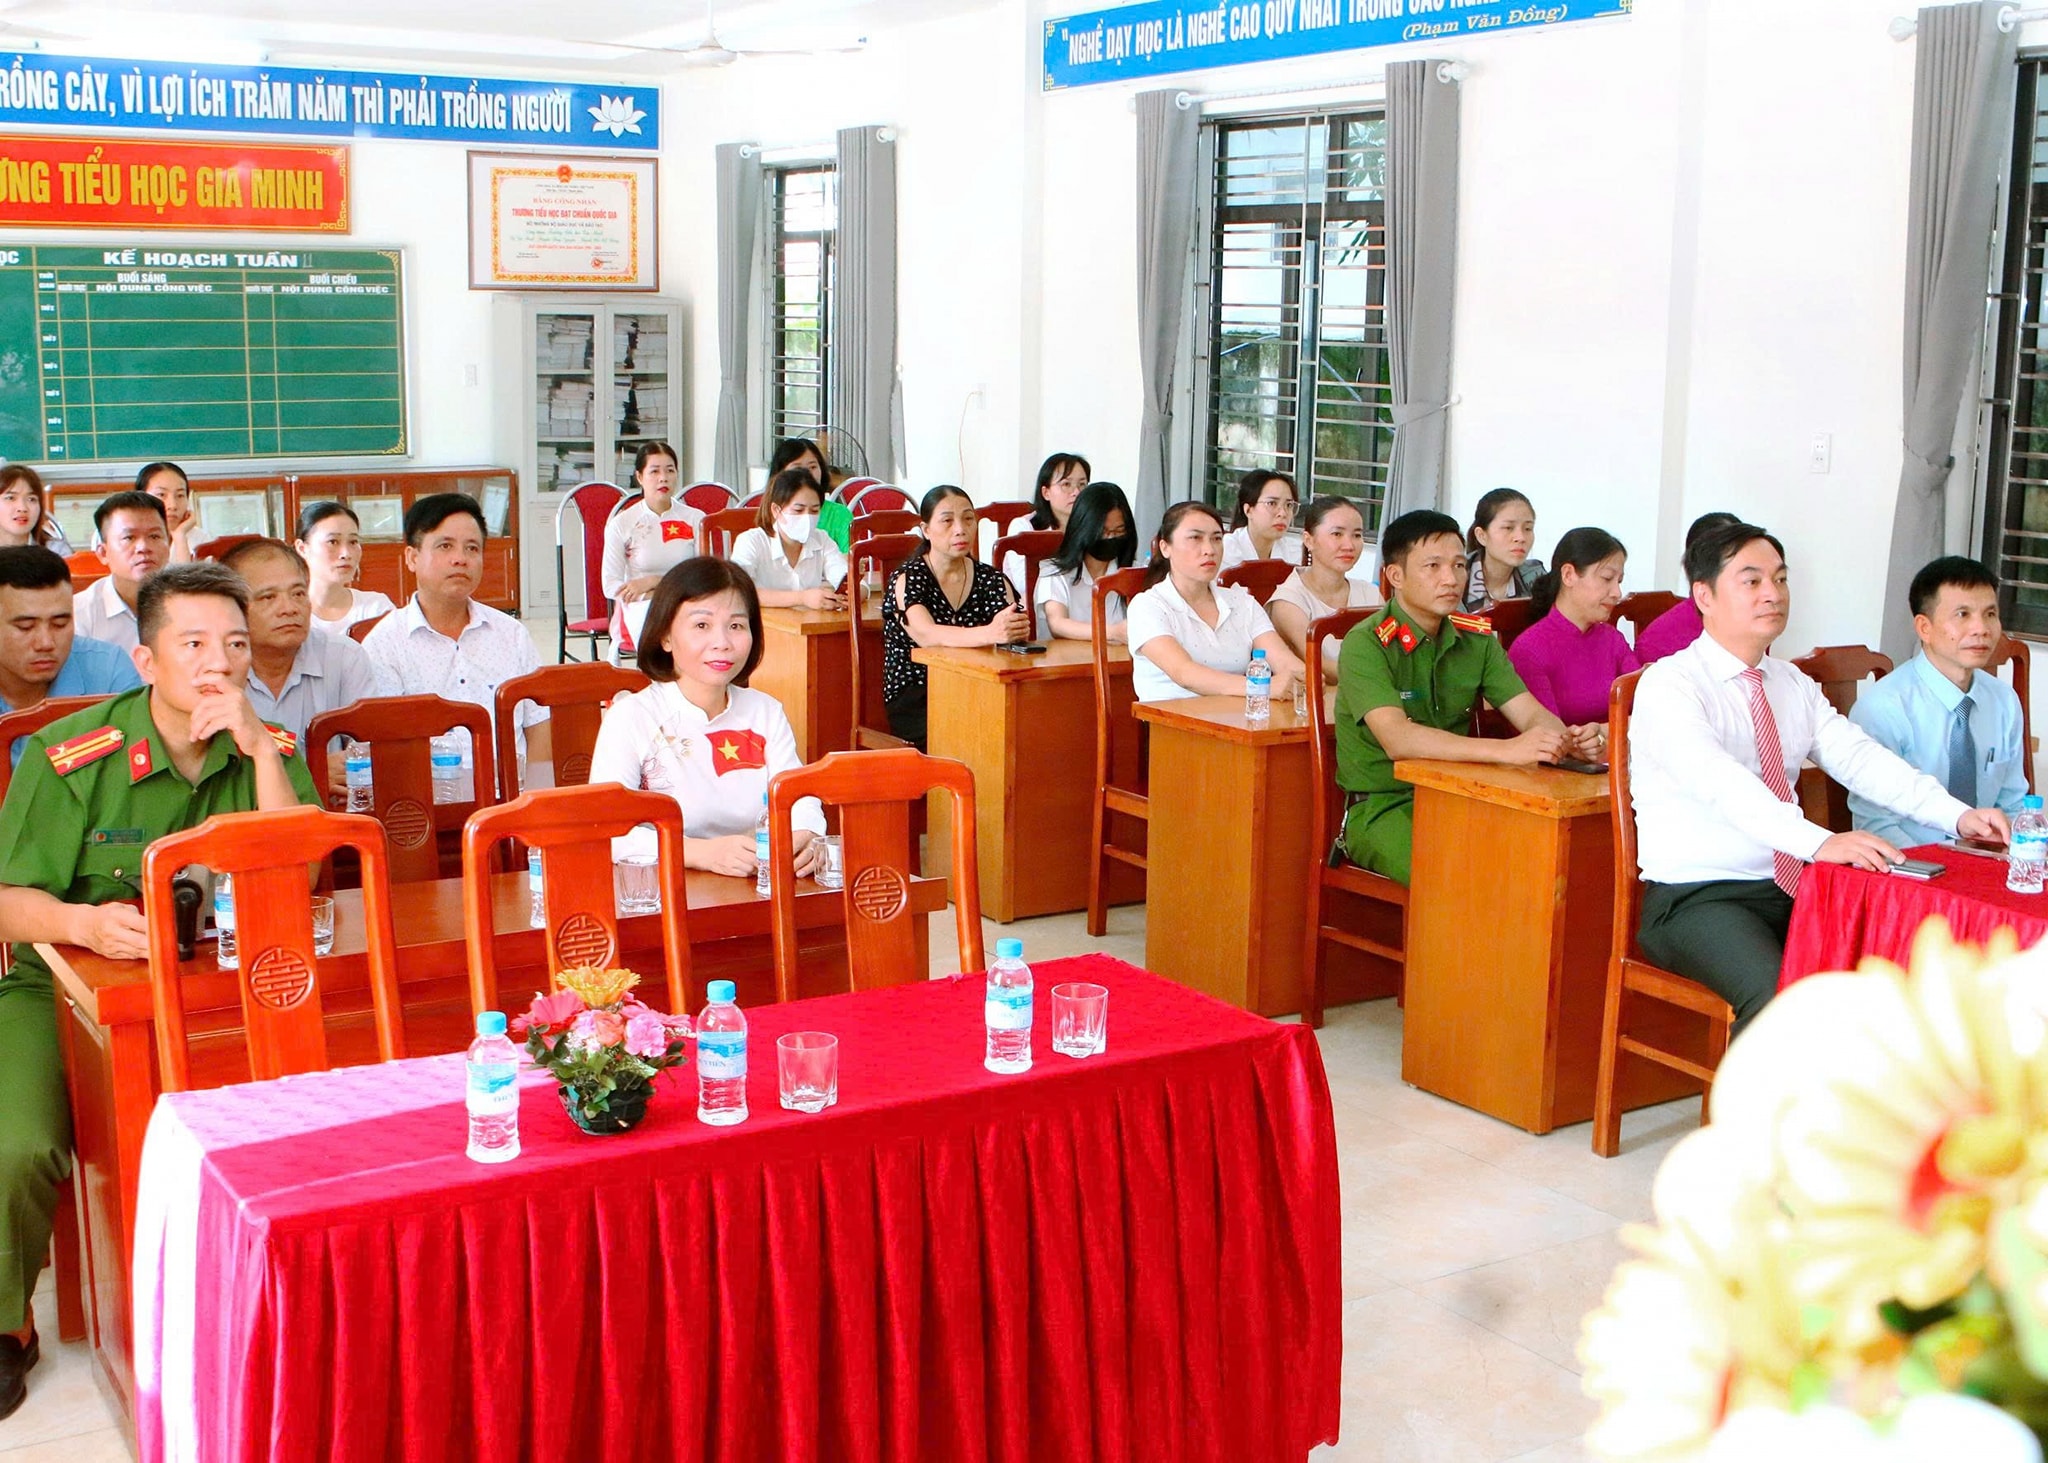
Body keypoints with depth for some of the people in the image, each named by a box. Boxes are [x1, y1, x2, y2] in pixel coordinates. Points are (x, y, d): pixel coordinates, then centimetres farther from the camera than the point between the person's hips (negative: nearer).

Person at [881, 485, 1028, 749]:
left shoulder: (991, 580, 10)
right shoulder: (907, 579, -5)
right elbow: (926, 635, -25)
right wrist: (989, 633, -42)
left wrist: (1015, 629, -34)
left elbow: (1012, 623, -8)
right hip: (913, 700, -4)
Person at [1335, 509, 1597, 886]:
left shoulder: (1476, 639, 9)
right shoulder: (1366, 644, -13)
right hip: (1380, 808, -6)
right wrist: (1506, 750, -37)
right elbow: (1397, 740, -27)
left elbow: (1532, 714, 1)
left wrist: (1567, 740, -24)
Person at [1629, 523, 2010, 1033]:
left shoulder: (1794, 685, 15)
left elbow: (1859, 758, 4)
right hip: (1697, 897, -7)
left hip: (1790, 891, 7)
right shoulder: (1669, 684, -11)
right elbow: (1721, 781, -27)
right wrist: (1821, 843, -40)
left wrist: (1957, 815, -12)